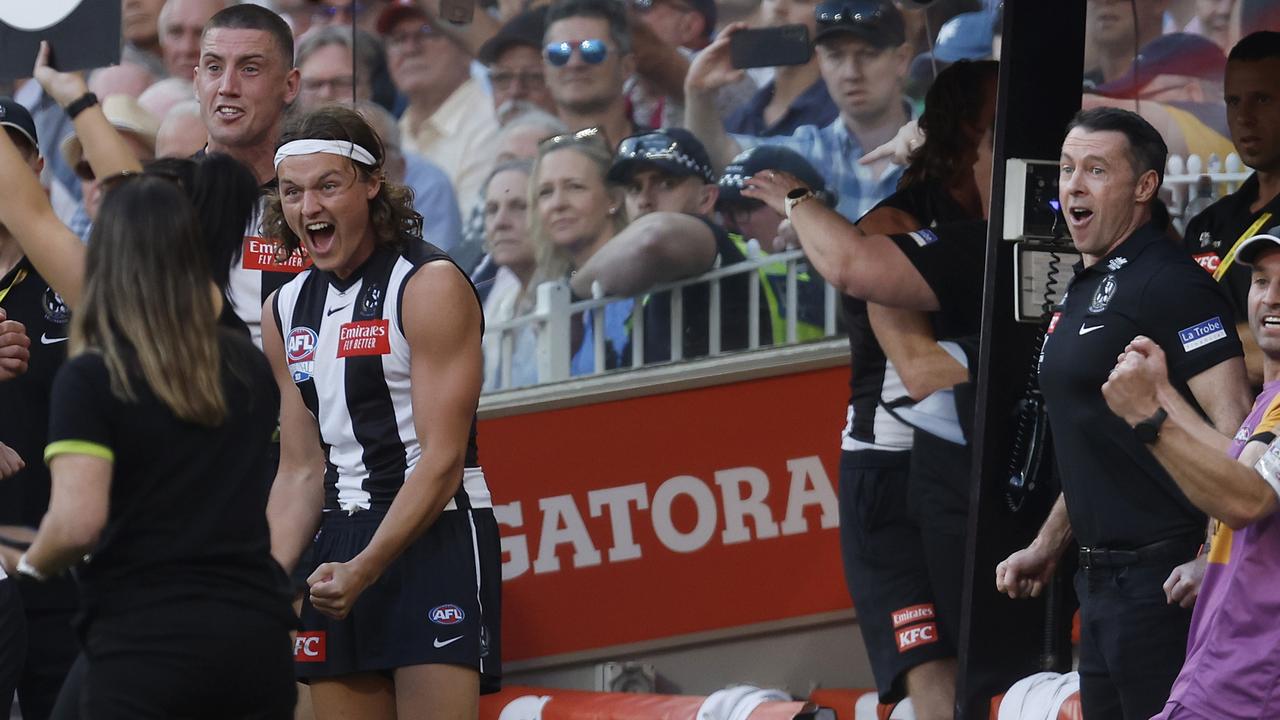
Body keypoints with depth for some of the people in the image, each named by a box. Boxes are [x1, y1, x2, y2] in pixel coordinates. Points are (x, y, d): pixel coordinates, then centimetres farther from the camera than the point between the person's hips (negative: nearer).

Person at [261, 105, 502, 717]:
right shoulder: (287, 311, 13)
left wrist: (365, 569, -22)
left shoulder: (430, 286, -9)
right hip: (341, 543, 7)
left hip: (435, 537, -7)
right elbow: (301, 472, 15)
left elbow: (442, 460, -15)